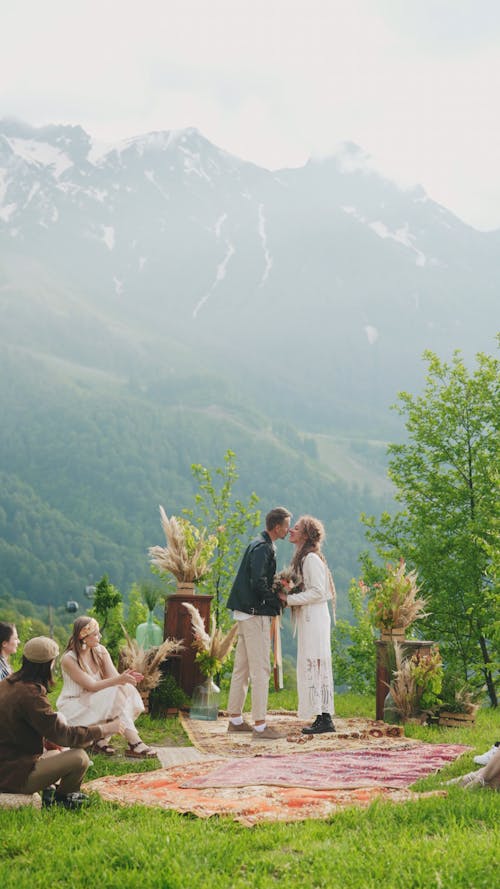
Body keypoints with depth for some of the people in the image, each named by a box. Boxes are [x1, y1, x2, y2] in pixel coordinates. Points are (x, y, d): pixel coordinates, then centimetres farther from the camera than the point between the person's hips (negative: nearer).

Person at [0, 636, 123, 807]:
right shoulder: (30, 695, -23)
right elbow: (62, 734, -20)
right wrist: (103, 729, -11)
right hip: (14, 775, -10)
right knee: (79, 758, -15)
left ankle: (49, 793, 14)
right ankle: (61, 798, 10)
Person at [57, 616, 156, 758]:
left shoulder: (100, 651, 1)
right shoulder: (69, 659, -17)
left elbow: (113, 677, -7)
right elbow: (92, 685, -23)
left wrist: (125, 678, -31)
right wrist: (119, 680, -36)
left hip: (95, 701, 7)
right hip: (73, 706, -7)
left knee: (126, 689, -21)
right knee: (114, 695, -30)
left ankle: (101, 740, -17)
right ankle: (134, 742, -30)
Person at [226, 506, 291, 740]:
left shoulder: (258, 545, 16)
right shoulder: (263, 548, -16)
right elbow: (259, 583, -24)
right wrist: (278, 602, -13)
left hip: (246, 612, 11)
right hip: (256, 614, -11)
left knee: (242, 667, 14)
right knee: (260, 669, -7)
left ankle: (235, 719, 21)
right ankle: (260, 725, -5)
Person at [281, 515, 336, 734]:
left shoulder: (311, 559, -13)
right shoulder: (302, 558, 16)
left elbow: (318, 591, -18)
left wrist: (290, 599, -17)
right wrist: (287, 597, 6)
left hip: (314, 619, -10)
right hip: (307, 619, 10)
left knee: (314, 666, -8)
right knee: (313, 667, 9)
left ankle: (325, 719, -5)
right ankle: (323, 717, 12)